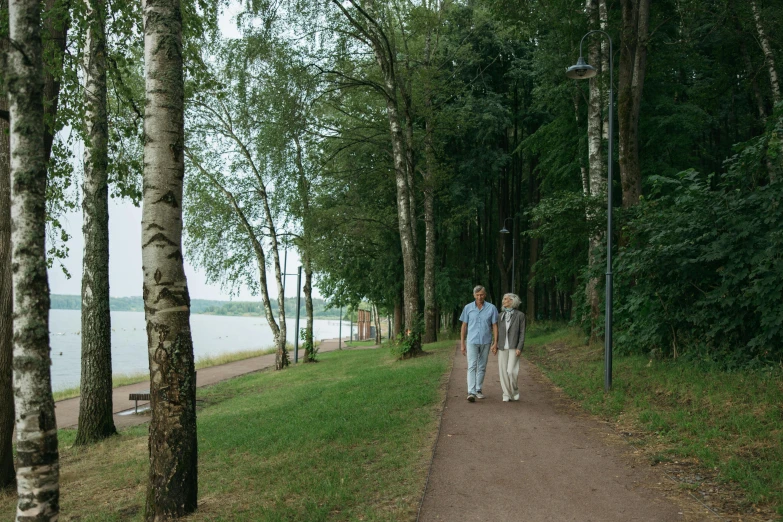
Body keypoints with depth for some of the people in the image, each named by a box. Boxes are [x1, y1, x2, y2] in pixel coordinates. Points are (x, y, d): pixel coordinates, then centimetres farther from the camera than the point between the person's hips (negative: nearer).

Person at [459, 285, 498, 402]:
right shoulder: (468, 308, 0)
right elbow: (464, 326, 4)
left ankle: (478, 390, 22)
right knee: (472, 366, -11)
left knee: (482, 367, 10)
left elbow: (495, 326, 1)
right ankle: (471, 392, -18)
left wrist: (495, 343, -7)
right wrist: (462, 344, 2)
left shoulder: (491, 308, -1)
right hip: (472, 342, -1)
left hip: (486, 342, 1)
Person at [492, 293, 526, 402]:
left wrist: (519, 348, -15)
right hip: (502, 347, 4)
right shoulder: (501, 315, 7)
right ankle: (506, 394, 10)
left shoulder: (520, 315, -6)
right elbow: (498, 331, 11)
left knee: (511, 371, -14)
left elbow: (522, 333, -7)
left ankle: (514, 390, 11)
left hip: (514, 348, -4)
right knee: (503, 372, -1)